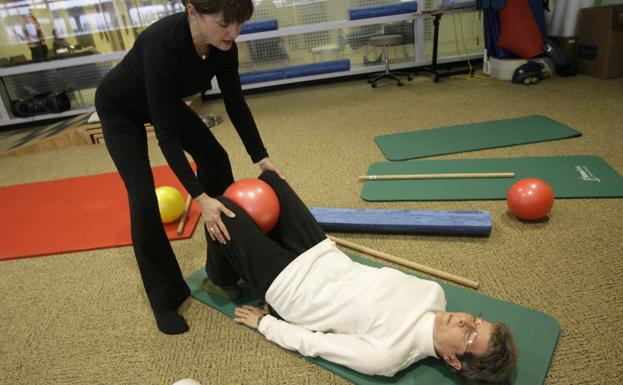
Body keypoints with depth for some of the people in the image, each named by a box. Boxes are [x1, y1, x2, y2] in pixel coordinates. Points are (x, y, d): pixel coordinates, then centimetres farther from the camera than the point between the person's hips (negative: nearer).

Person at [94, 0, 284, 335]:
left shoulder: (223, 44, -23)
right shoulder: (162, 43, -42)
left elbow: (235, 103, -11)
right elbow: (167, 134, -39)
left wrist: (260, 156, -12)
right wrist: (199, 197, -41)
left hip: (164, 101, 7)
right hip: (119, 108, -6)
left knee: (215, 158, 4)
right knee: (143, 198, -14)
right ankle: (164, 299, 3)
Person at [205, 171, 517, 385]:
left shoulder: (388, 355, -29)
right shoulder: (433, 293, -12)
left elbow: (312, 343, -20)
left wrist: (263, 322, -7)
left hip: (285, 285, -6)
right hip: (324, 255, 7)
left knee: (220, 207, -4)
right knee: (270, 178, 11)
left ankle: (223, 283, 28)